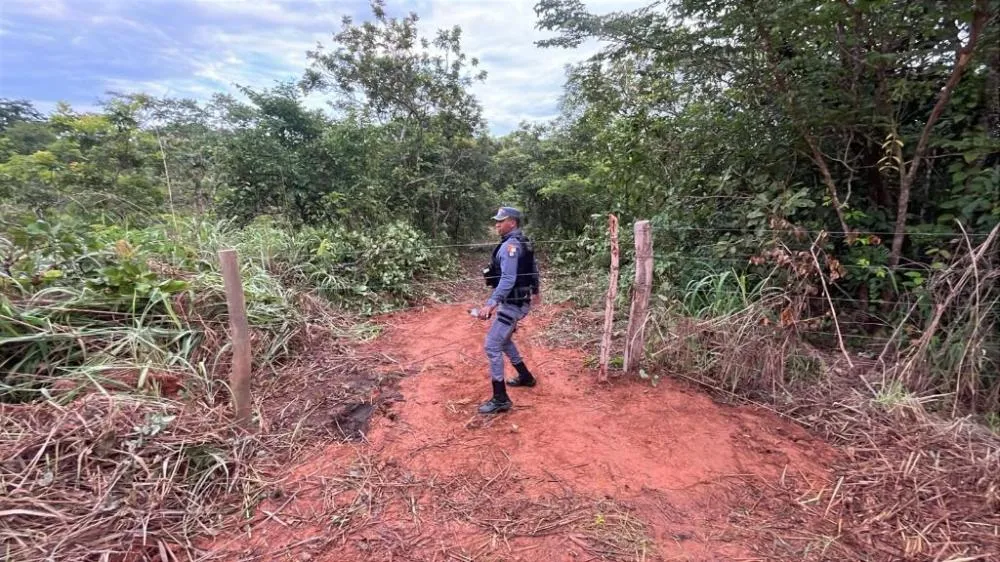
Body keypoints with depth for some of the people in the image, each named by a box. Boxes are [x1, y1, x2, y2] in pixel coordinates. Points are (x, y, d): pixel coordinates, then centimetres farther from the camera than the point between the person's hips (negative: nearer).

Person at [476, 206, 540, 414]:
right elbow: (533, 269, 22)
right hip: (520, 301, 10)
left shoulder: (509, 245, -19)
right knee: (503, 339, 26)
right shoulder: (524, 242, 11)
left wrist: (491, 304, -36)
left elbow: (508, 280, -29)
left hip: (512, 303, -10)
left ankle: (500, 399, -5)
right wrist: (535, 291, 36)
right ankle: (525, 377, 39)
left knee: (492, 346, -9)